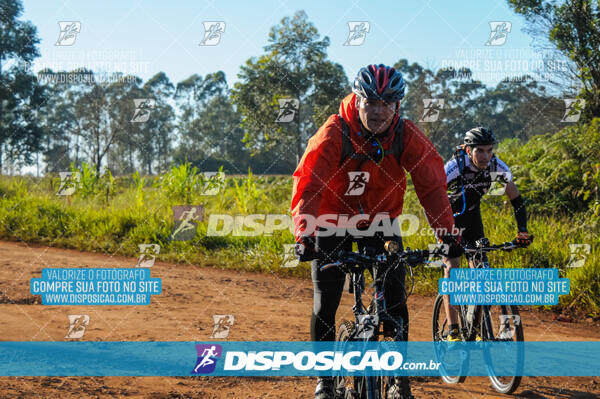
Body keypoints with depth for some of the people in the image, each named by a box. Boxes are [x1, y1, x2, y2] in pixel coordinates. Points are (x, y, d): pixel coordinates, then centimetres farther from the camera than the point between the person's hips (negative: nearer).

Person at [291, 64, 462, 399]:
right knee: (325, 305, -4)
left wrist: (447, 231, -31)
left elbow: (431, 184, -18)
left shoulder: (406, 136, -18)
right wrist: (304, 235, -44)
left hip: (379, 222, 2)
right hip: (334, 223, -1)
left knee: (394, 298, -7)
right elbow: (308, 186, -30)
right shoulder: (334, 134, -25)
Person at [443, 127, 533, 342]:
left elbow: (516, 199, -11)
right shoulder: (455, 167, -33)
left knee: (478, 267, -4)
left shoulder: (497, 166, -21)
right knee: (451, 266, -16)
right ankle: (452, 331, -16)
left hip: (471, 215, 4)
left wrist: (522, 230, -22)